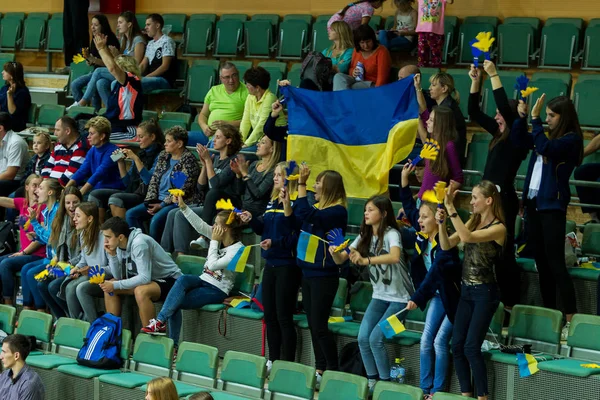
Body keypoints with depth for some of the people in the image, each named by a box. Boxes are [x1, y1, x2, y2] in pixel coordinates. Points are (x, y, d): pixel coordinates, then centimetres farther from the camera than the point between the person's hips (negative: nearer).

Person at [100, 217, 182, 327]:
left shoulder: (139, 243, -27)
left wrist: (115, 285, -31)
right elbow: (118, 276, 1)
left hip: (169, 279, -9)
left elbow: (145, 278, -32)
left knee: (140, 291, -36)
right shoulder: (120, 246, -2)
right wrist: (112, 255, -13)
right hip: (146, 278, 9)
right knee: (109, 287, -1)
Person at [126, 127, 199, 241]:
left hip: (176, 202, -8)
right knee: (130, 214, -8)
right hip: (158, 200, 8)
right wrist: (151, 201, -2)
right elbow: (154, 180, 14)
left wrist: (162, 205, -15)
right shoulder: (163, 156, 15)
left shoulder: (188, 160, -9)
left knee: (156, 219, -32)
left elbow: (184, 189, -15)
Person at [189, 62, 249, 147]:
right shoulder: (214, 91, 20)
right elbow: (203, 115, 23)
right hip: (209, 134, 6)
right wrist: (204, 127, 1)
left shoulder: (246, 92, 2)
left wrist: (228, 124, -16)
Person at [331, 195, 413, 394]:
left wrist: (366, 260, -50)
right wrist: (335, 252, -22)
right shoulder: (365, 236, 4)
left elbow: (395, 257, -39)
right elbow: (341, 260, 1)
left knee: (376, 338, -17)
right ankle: (372, 380, 9)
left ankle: (386, 382, -1)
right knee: (363, 338, -8)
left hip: (399, 297, -6)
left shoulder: (391, 234, -18)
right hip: (379, 296, 6)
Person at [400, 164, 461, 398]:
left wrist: (416, 298, -36)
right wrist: (404, 180, 8)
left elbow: (434, 273, -31)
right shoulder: (422, 237, -1)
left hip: (454, 297, -8)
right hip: (438, 297, 8)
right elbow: (410, 209, 11)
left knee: (440, 341, -10)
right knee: (426, 341, 3)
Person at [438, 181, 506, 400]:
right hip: (466, 291, 7)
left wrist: (450, 207, -30)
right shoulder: (473, 221, 9)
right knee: (457, 346, 5)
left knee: (471, 347, -10)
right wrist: (442, 223, -13)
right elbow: (446, 245, 3)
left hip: (485, 293, -7)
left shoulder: (498, 228, -14)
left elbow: (467, 237, -29)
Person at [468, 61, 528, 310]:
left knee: (503, 251, -5)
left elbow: (506, 108, -25)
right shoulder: (499, 133, 10)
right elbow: (474, 113, 15)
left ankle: (509, 302, 1)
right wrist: (475, 81, 5)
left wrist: (493, 74, -22)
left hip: (504, 199, -8)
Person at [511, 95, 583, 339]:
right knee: (541, 261, 11)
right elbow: (518, 139, 18)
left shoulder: (571, 140, -10)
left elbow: (545, 147, -25)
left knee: (555, 263, -11)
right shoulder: (548, 135, 12)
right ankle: (549, 312, 18)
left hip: (552, 206, -8)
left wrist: (535, 118, -18)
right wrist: (522, 117, 3)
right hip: (533, 202, 8)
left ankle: (571, 318, -10)